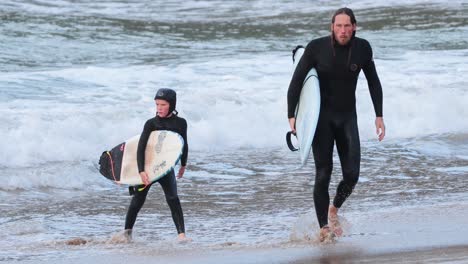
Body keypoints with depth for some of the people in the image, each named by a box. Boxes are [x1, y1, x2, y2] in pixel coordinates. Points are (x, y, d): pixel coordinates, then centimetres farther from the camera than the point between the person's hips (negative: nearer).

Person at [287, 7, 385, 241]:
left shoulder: (362, 48, -5)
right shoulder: (316, 47, -14)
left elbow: (373, 82, 8)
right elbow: (296, 81, -10)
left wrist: (379, 115, 5)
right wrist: (291, 115, -17)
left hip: (347, 116, 3)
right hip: (321, 116, -3)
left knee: (352, 174, -4)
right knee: (323, 174, -9)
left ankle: (335, 208, 26)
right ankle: (323, 227, -2)